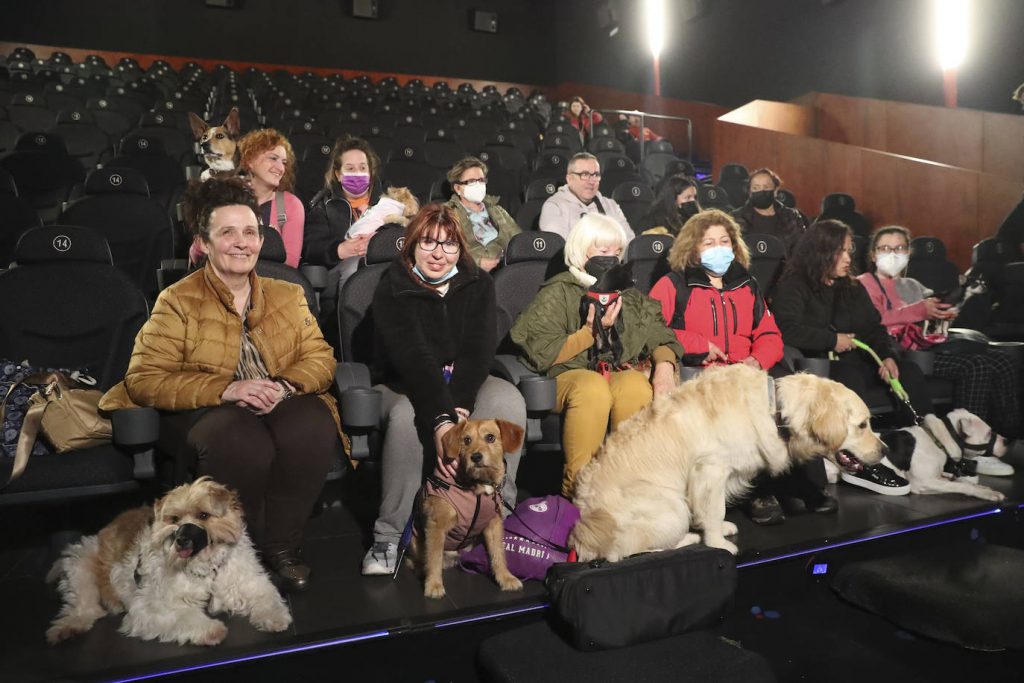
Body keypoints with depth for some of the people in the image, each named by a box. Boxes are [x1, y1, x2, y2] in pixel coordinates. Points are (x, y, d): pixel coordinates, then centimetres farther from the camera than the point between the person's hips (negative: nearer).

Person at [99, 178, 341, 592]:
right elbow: (143, 378, -6)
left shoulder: (288, 296, 14)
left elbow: (320, 359, 7)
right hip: (204, 413, -2)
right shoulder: (178, 301, 2)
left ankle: (281, 548, -12)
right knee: (241, 444, -38)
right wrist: (226, 389, -20)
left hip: (280, 406, 3)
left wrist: (284, 386, -17)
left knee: (314, 428, -33)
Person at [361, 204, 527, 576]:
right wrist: (441, 418, -42)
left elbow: (479, 349, -13)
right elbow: (414, 358, -28)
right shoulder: (393, 290, -13)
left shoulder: (478, 284, -1)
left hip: (466, 384, 3)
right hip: (405, 386, -3)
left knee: (508, 400, -28)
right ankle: (389, 536, -22)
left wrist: (457, 405, -30)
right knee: (407, 416, -37)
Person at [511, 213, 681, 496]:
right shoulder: (558, 293, 4)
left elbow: (661, 337, 17)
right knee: (593, 387, -39)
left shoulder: (629, 295, 21)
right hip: (571, 376, -3)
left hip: (623, 374, 3)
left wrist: (665, 364, -6)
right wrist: (591, 332, -9)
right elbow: (539, 353, -6)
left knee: (636, 385, -33)